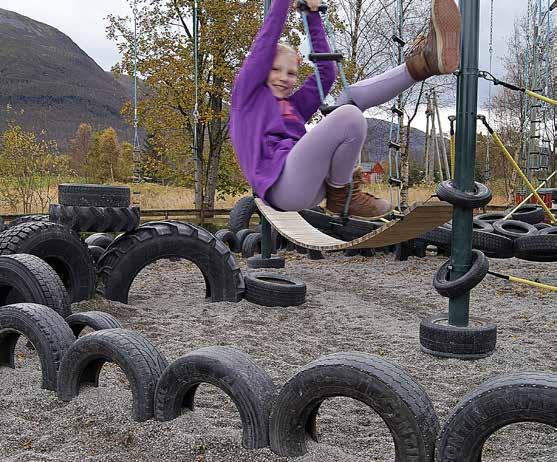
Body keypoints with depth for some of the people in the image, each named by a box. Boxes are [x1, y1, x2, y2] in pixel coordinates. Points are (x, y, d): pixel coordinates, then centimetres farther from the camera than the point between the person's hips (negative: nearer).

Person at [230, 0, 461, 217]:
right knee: (350, 117, -26)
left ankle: (422, 62, -12)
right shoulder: (247, 93, 13)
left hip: (316, 182, 7)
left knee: (352, 96, 6)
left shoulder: (292, 106, 28)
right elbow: (265, 42, 4)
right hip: (284, 186, -7)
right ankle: (342, 196, -12)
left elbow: (326, 71, 24)